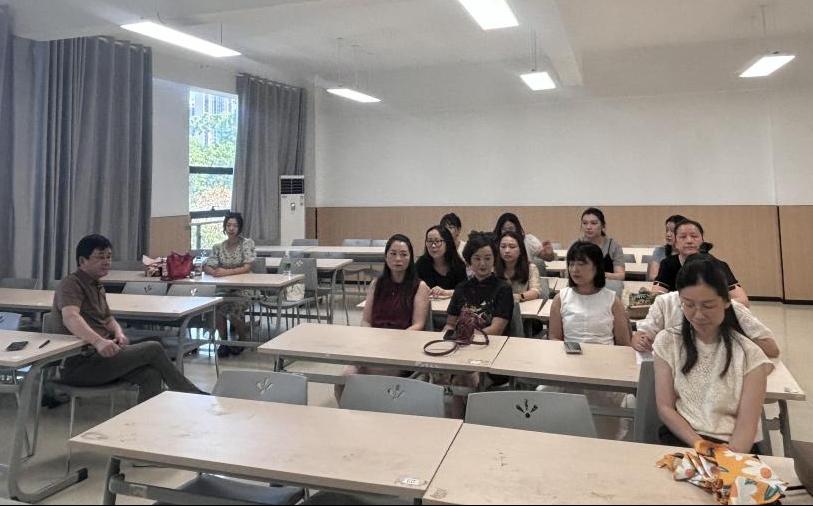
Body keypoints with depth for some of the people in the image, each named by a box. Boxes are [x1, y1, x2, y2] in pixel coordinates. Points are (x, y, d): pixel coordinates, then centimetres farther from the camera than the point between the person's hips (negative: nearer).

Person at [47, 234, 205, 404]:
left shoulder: (97, 287, 21)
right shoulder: (71, 284, -9)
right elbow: (70, 317, -27)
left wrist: (118, 333, -2)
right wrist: (98, 341, -43)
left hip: (98, 354, 8)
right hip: (78, 365, -8)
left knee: (151, 375, -18)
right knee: (153, 349, -17)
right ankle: (194, 396, -4)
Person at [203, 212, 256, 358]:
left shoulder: (247, 243, -4)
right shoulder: (218, 247, 8)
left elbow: (247, 268, -14)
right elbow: (206, 267, 1)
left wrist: (226, 272, -27)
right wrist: (215, 272, -23)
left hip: (243, 288, -3)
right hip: (223, 288, 3)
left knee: (234, 310, -28)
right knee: (216, 307, -27)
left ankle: (243, 339, 5)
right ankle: (224, 340, -2)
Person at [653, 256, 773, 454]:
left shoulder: (749, 354, -1)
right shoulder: (667, 342, 3)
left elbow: (747, 424, -5)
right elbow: (665, 407, 1)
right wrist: (699, 445, -13)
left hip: (734, 447, 0)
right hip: (680, 440, 1)